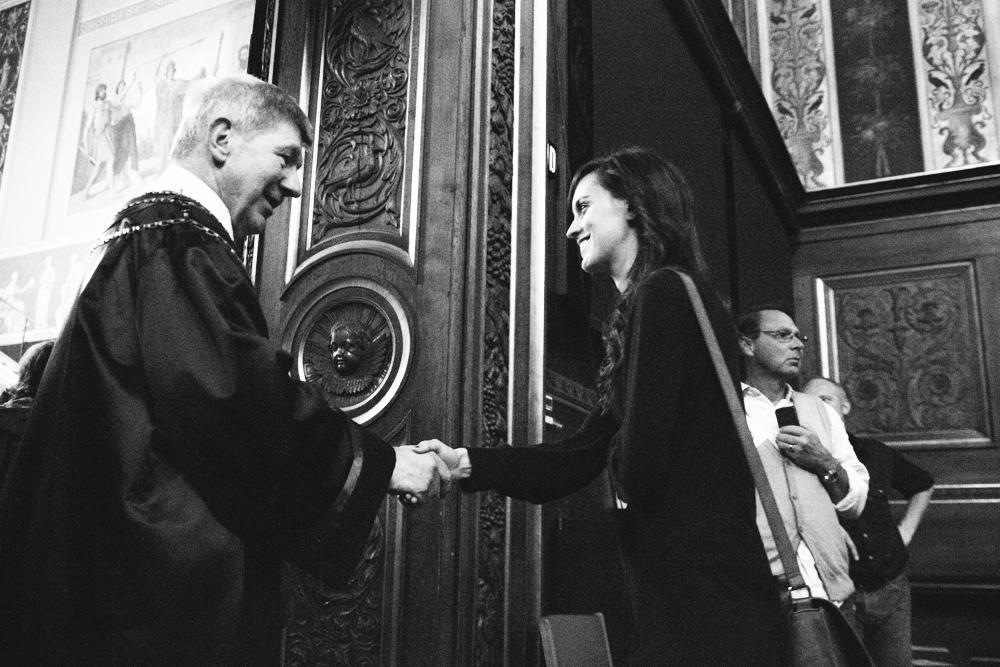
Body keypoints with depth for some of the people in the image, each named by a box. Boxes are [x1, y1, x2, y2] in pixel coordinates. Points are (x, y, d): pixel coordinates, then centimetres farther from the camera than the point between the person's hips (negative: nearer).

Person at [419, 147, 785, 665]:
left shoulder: (662, 294, -14)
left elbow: (637, 472, -22)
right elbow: (579, 458, 12)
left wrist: (622, 463, 1)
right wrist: (467, 463, 3)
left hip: (697, 594, -9)